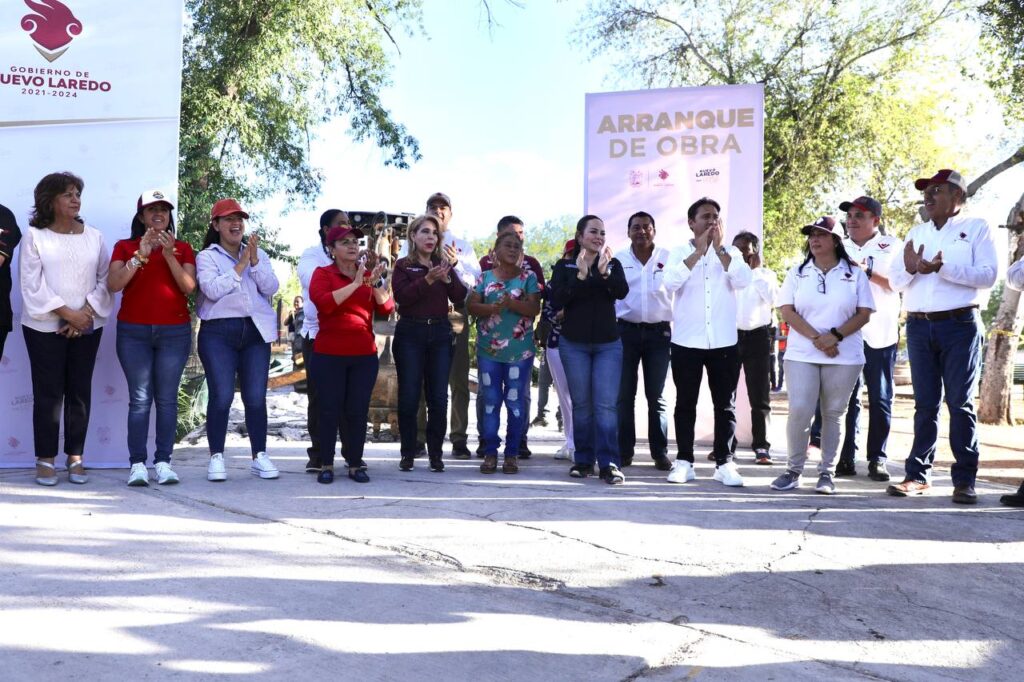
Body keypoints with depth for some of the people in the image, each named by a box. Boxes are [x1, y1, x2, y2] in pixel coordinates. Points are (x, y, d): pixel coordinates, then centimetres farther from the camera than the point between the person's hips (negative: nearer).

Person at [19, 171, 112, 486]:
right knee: (48, 392, 0)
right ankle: (45, 460, 9)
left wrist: (86, 313, -10)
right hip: (45, 327, -2)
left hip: (87, 327, 3)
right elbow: (32, 285, -7)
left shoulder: (94, 236, 7)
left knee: (80, 391, 5)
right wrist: (68, 314, -13)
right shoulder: (35, 236, -1)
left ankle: (76, 458, 13)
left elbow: (106, 280, 3)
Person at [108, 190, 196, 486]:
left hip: (174, 331, 1)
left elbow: (189, 287, -3)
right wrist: (141, 254, -13)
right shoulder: (125, 247, 10)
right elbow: (113, 284, -5)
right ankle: (137, 464, -4)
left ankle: (163, 462, 1)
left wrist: (168, 254, -12)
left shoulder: (182, 248, 11)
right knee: (140, 399, -5)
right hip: (134, 332, 0)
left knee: (167, 398, -2)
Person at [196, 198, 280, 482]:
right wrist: (241, 264, -8)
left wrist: (254, 260, -8)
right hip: (218, 332, -3)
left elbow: (271, 287, 2)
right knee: (221, 396, -8)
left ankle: (260, 456, 9)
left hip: (255, 331, 3)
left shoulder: (259, 254, 16)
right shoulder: (206, 256, 6)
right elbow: (213, 289, -12)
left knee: (256, 397, 0)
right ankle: (216, 457, 3)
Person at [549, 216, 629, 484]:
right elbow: (555, 301, -11)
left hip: (608, 344, 0)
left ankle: (609, 464, -8)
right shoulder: (564, 266, 2)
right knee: (581, 404, 6)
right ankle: (583, 460, 15)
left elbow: (622, 292, -13)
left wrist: (605, 272, -31)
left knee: (606, 404, -8)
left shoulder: (613, 263, 5)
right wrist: (580, 276, -21)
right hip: (574, 344, 0)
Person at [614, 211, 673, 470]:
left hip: (659, 332, 0)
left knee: (656, 396, 4)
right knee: (625, 395, 3)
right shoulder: (618, 260, 4)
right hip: (626, 330, 1)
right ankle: (624, 451, 10)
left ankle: (660, 452, 9)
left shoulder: (669, 258, 3)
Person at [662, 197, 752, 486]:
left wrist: (719, 247, -12)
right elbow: (670, 282, -14)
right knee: (686, 402, 5)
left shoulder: (730, 252, 8)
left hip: (723, 341, 1)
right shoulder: (680, 252, 4)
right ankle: (684, 462, 11)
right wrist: (699, 250, -16)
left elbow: (743, 281, -10)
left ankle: (724, 463, 9)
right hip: (686, 341, -1)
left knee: (725, 404, 3)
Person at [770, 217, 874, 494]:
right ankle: (794, 469, 4)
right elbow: (787, 311, -1)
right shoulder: (797, 273, 8)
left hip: (844, 356, 0)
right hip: (802, 354, 0)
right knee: (799, 411, -9)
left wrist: (835, 335, -15)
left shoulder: (854, 274, 6)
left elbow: (864, 314, 0)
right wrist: (817, 338, -13)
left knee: (833, 414, 5)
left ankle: (826, 472, 13)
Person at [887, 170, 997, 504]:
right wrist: (910, 268, -10)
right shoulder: (916, 233, 17)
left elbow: (988, 275, -9)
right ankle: (918, 474, 11)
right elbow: (895, 282, 12)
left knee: (960, 403, -1)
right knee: (925, 404, 7)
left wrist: (943, 268, -19)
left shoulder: (976, 228, 4)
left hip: (959, 326, -4)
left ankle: (965, 479, 3)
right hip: (919, 326, 4)